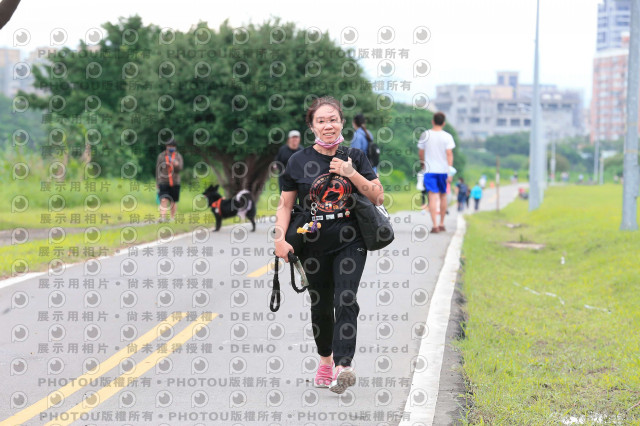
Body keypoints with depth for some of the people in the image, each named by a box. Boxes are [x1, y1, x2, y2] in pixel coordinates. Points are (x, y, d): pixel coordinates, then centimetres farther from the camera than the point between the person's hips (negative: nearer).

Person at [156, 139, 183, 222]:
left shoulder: (178, 156, 5)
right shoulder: (161, 156, 4)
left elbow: (180, 167, -8)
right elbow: (158, 169, 9)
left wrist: (175, 163, -29)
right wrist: (157, 182, 10)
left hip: (175, 182, 1)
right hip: (163, 182, -1)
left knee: (173, 202, 10)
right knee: (164, 200, -16)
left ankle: (173, 218, 22)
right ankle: (162, 217, -23)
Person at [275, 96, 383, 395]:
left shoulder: (355, 157, 3)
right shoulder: (298, 161, 3)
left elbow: (378, 197, 1)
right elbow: (285, 205, 7)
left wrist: (352, 174, -12)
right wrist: (280, 239, -7)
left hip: (350, 243, -1)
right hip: (313, 245, 1)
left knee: (346, 301, -16)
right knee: (321, 306, 11)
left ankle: (343, 367, -24)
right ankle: (325, 361, 30)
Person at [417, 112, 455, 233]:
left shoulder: (425, 135, 0)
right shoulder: (447, 137, -3)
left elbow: (420, 152, 8)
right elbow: (449, 154, -9)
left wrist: (422, 162, 28)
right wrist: (450, 171, -9)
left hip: (429, 169, -1)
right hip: (443, 169, 1)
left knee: (433, 196, -7)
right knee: (443, 196, 17)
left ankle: (435, 225, -19)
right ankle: (442, 224, 26)